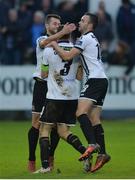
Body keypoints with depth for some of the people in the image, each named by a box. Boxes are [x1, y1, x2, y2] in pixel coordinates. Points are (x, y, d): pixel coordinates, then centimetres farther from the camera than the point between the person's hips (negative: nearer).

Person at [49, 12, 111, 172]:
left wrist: (54, 45, 3)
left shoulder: (85, 38, -7)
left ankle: (92, 144, -37)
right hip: (102, 80, 10)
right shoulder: (93, 39, 24)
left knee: (81, 112, -22)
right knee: (94, 120, 5)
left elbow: (67, 56, -12)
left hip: (94, 80, -10)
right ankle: (102, 153, -3)